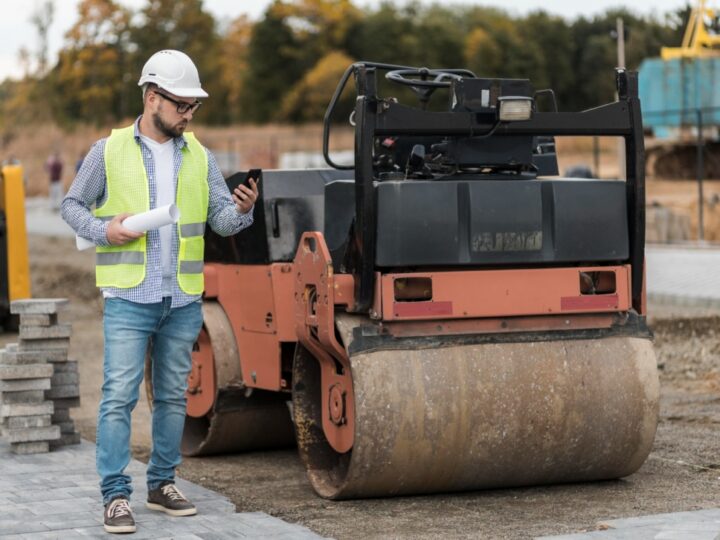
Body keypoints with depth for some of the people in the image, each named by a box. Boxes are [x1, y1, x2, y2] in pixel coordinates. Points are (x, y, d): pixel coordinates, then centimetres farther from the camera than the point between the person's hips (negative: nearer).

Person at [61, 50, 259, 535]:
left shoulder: (199, 157, 9)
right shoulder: (109, 151, 1)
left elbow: (222, 218, 5)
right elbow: (72, 205, 7)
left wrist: (242, 210, -18)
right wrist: (104, 230, -12)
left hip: (184, 300, 4)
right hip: (129, 298, -4)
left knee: (173, 396, 11)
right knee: (119, 395, -8)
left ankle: (163, 484, 23)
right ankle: (116, 496, -4)